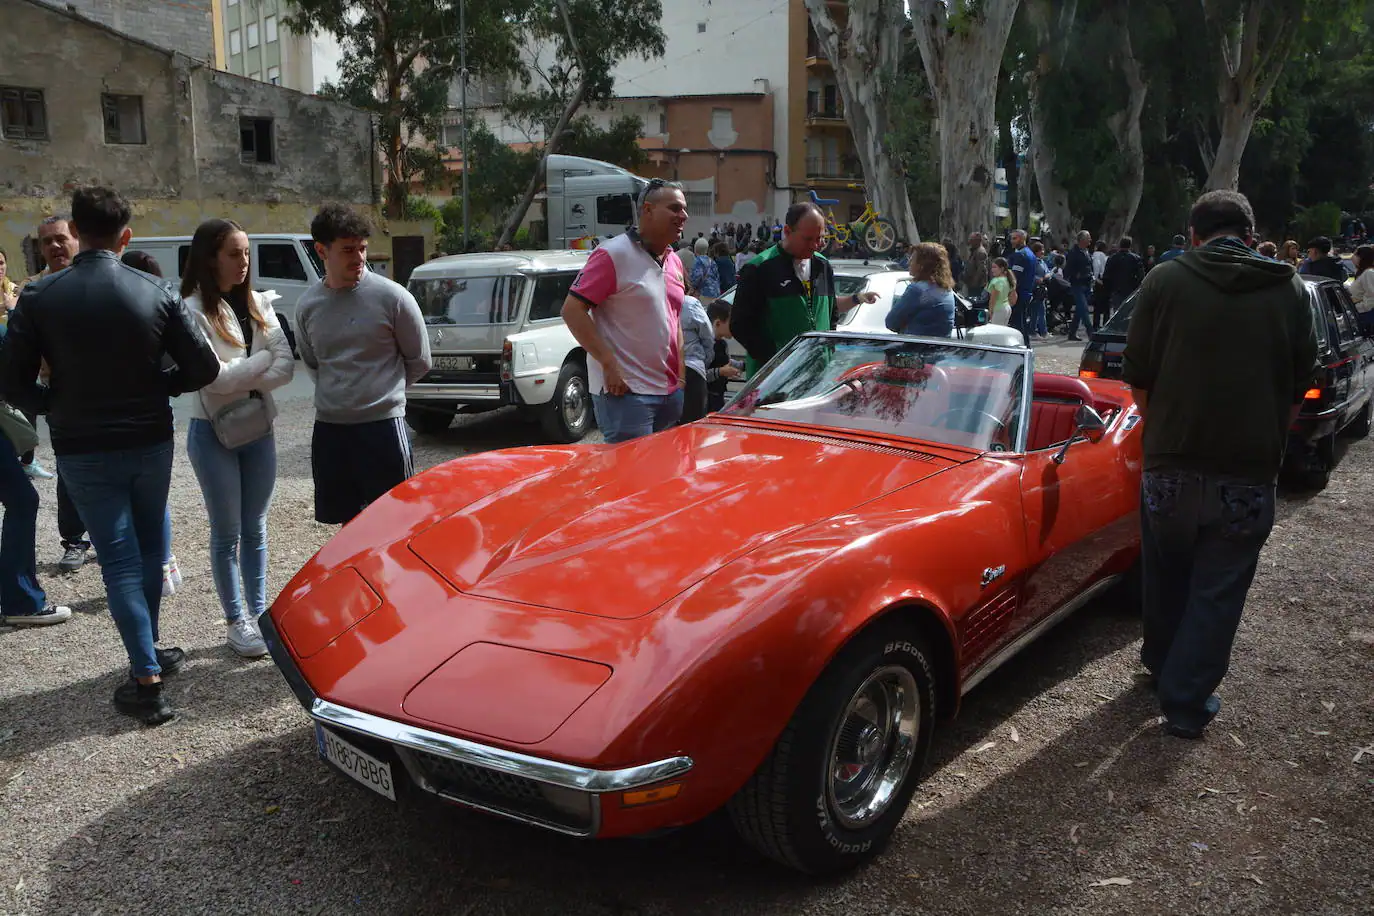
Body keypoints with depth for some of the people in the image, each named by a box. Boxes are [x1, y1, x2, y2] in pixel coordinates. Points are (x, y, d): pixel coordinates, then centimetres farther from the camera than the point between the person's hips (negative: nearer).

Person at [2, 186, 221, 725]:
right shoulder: (156, 293, -7)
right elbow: (202, 369, -7)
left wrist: (59, 405, 10)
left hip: (83, 451, -1)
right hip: (150, 442, 2)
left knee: (119, 559, 3)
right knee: (148, 549, 20)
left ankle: (148, 680, 2)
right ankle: (147, 650, 31)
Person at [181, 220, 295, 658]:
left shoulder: (258, 305, 5)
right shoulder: (194, 311, -13)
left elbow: (286, 367, -3)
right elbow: (214, 378, -20)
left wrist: (240, 378, -17)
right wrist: (264, 359, -9)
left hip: (258, 428, 5)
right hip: (214, 433, -5)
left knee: (255, 530, 14)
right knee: (227, 534, 6)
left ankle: (260, 611, 25)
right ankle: (236, 621, 17)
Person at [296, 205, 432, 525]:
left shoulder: (392, 297, -8)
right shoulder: (307, 304, 4)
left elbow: (419, 362, 2)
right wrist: (337, 395, 13)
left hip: (384, 425, -4)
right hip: (329, 428, 4)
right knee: (348, 521, 14)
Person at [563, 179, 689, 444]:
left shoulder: (675, 262, 15)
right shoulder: (613, 255, -10)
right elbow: (572, 310, -14)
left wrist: (681, 373, 15)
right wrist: (610, 365, -19)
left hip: (670, 391, 8)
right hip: (625, 392, -8)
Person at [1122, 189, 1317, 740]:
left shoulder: (1166, 281, -4)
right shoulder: (1289, 290, 0)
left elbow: (1137, 375, 0)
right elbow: (1299, 385, 6)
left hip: (1170, 462, 0)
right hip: (1249, 470, 0)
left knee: (1166, 572, 20)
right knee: (1220, 586, 8)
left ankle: (1161, 661, 38)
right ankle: (1186, 701, 11)